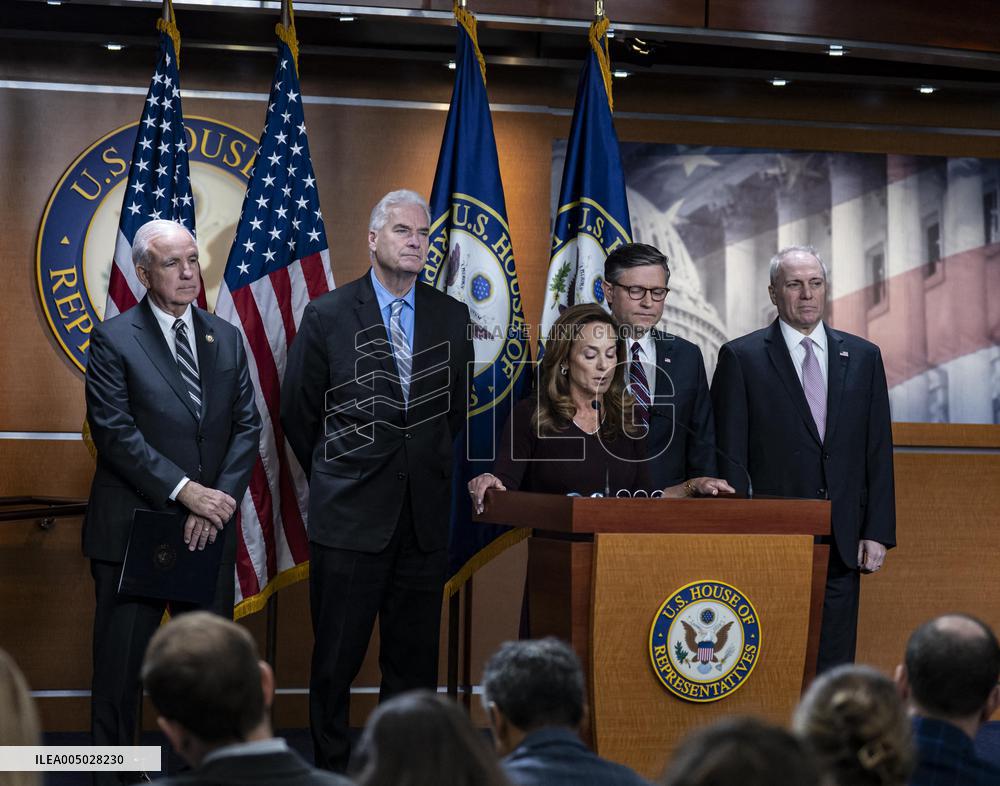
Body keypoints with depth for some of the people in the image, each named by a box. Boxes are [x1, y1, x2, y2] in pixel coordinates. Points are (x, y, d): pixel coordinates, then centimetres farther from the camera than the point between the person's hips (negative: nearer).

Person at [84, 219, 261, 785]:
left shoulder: (227, 339, 10)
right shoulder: (113, 340, -3)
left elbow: (247, 426, 5)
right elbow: (116, 433, -12)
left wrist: (220, 500, -9)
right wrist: (183, 490, -17)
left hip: (211, 526, 4)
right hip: (133, 528, -4)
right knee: (122, 663, 3)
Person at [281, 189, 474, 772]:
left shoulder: (452, 318, 6)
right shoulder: (329, 315, -3)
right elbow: (299, 413, 6)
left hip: (424, 518, 3)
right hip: (350, 515, -3)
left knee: (415, 659, 8)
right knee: (336, 660, 4)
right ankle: (332, 765, 17)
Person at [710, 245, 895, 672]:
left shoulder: (863, 356, 10)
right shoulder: (741, 357, 0)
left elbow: (879, 452, 9)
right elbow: (729, 456, -3)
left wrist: (878, 532, 2)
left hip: (844, 543, 3)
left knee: (834, 668, 5)